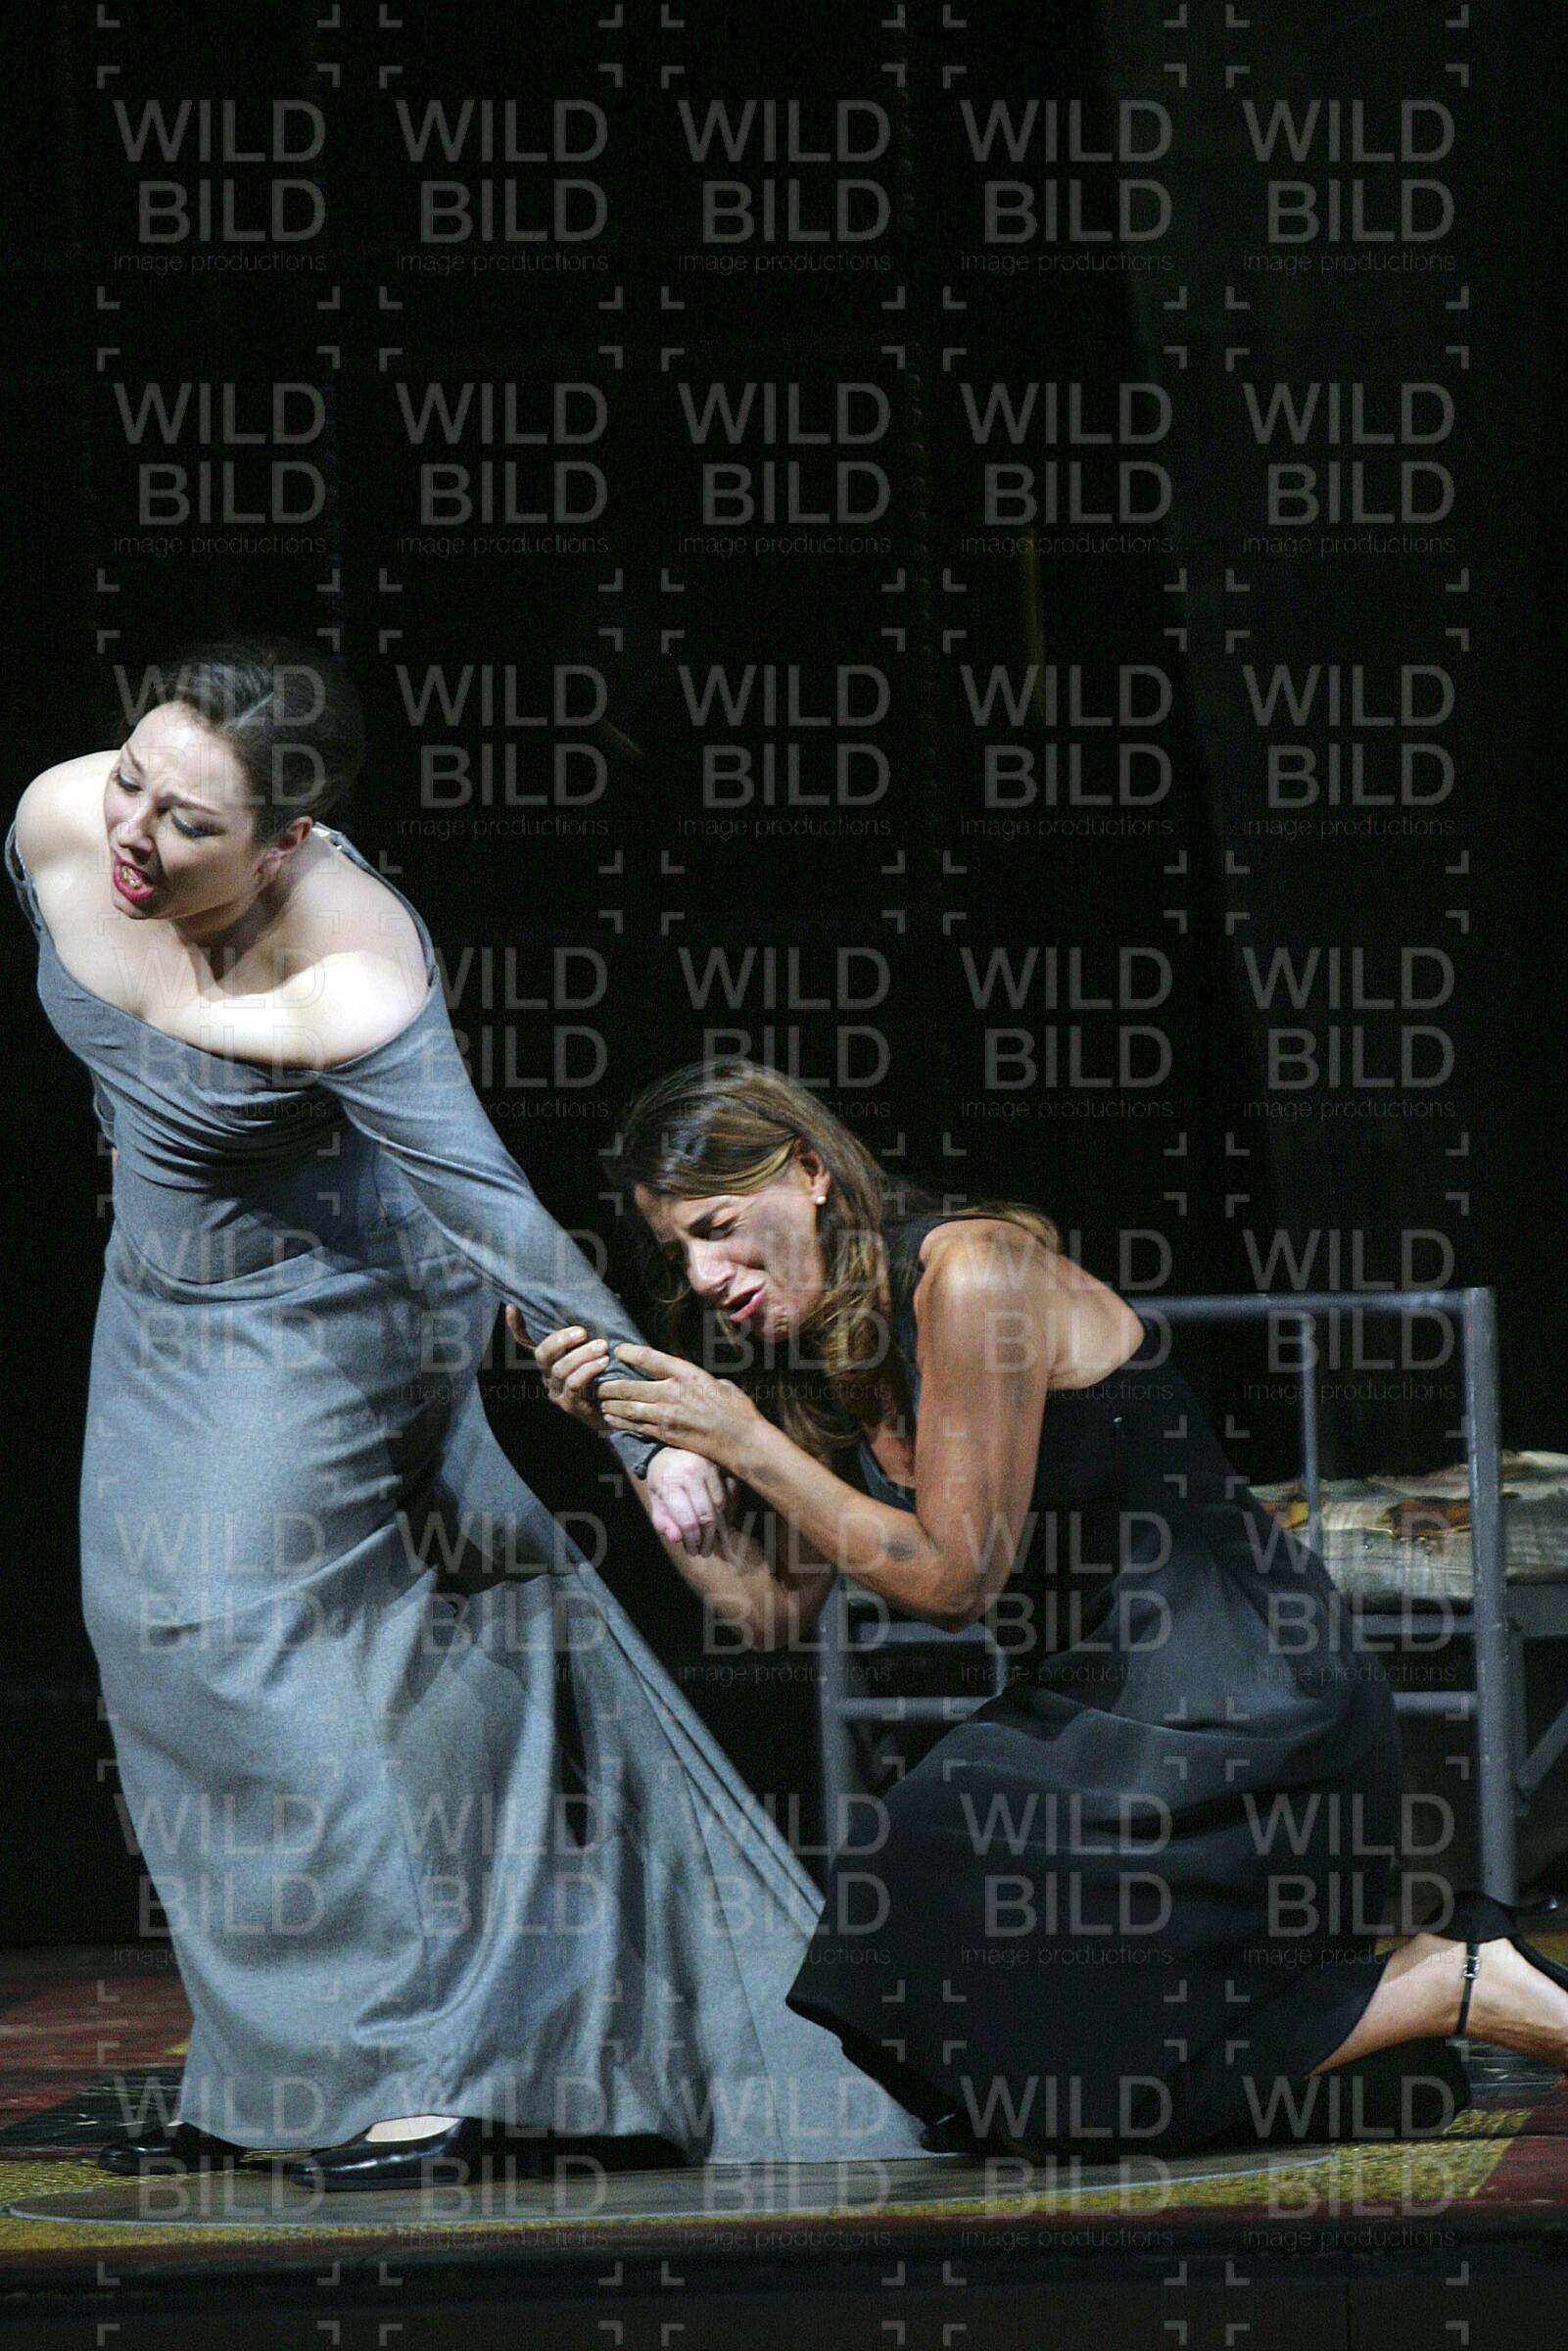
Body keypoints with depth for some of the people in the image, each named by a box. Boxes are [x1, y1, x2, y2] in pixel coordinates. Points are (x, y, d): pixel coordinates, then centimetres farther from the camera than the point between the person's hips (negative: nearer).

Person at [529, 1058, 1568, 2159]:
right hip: (1096, 1709, 10)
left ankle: (1466, 1992, -1)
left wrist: (746, 1441, -16)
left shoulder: (974, 1275, -18)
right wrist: (633, 1434, 2)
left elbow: (953, 1578, -18)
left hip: (1239, 1710, -10)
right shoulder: (831, 1348, 9)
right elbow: (766, 1603, 9)